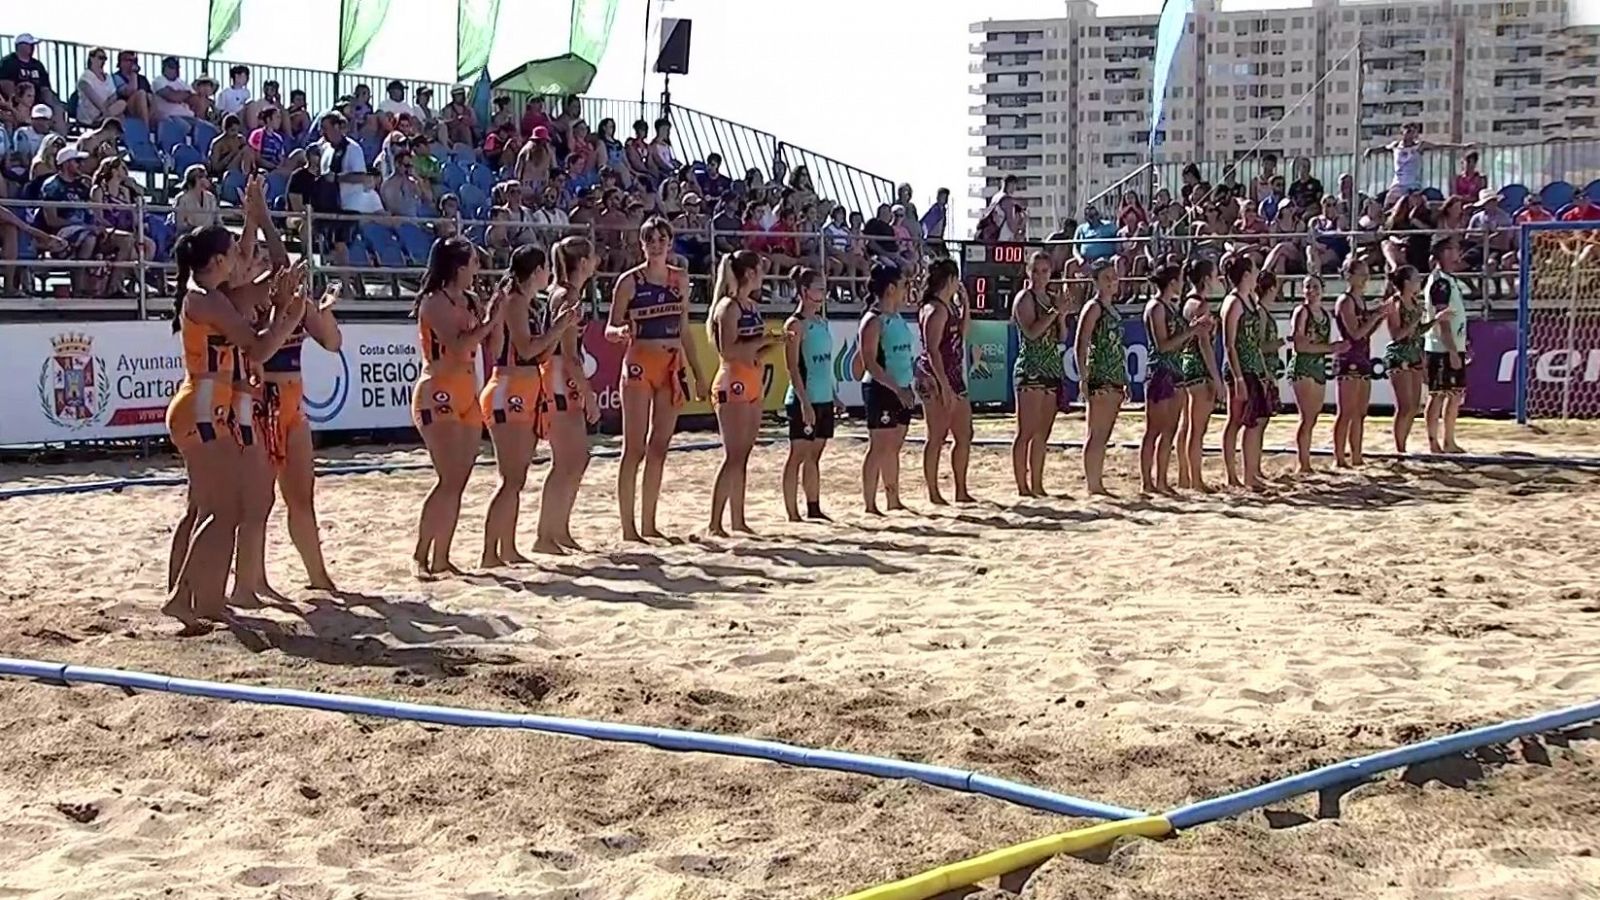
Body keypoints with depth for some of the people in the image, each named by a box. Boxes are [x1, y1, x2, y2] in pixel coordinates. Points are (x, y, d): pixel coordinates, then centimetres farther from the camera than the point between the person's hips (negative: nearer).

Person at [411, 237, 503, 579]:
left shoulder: (469, 302, 14)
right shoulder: (434, 301, -10)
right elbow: (458, 344, -23)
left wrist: (496, 317, 3)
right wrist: (490, 321, -13)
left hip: (467, 395, 9)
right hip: (438, 395, -9)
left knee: (458, 483, 6)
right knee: (449, 481, -15)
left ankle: (441, 558, 11)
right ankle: (419, 557, -9)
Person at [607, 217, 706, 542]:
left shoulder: (680, 279, 10)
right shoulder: (630, 281, -4)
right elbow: (610, 329, -4)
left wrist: (698, 373, 14)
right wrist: (622, 332, -27)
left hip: (673, 366, 5)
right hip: (640, 364, -5)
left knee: (659, 447, 7)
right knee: (634, 448, -6)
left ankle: (649, 524, 14)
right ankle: (628, 527, -4)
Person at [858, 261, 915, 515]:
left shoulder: (897, 318, 14)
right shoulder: (873, 321, -12)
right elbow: (870, 363, -18)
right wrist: (896, 388, -22)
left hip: (900, 391, 9)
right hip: (880, 390, -9)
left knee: (893, 447, 13)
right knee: (878, 448, -6)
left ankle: (893, 501, 20)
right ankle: (870, 506, -2)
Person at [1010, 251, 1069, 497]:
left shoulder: (1053, 299, 16)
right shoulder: (1024, 298, -5)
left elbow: (1061, 337, 15)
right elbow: (1031, 332, -18)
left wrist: (1062, 317, -2)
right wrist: (1055, 312, -18)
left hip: (1052, 369, 7)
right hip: (1030, 370, -7)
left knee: (1042, 434, 9)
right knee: (1027, 432, -8)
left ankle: (1037, 484, 13)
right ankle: (1022, 486, -7)